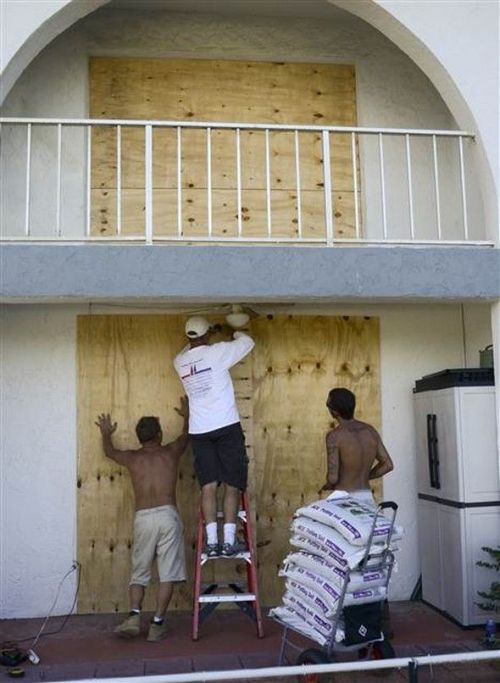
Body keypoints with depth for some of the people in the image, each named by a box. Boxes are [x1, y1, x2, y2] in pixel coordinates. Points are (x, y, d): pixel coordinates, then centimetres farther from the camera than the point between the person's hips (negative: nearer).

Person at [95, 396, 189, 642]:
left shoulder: (132, 457, 11)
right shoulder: (171, 452, 10)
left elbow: (109, 451, 33)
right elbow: (186, 435, 32)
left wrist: (106, 434, 53)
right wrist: (187, 416, 50)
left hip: (143, 518, 1)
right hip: (168, 515, -1)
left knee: (139, 573, 12)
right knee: (167, 574, 3)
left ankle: (134, 615, -5)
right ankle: (157, 624, 1)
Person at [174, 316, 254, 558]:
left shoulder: (179, 362, 8)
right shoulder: (216, 352, -6)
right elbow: (248, 342, 8)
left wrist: (208, 335, 40)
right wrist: (236, 332, 28)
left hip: (199, 431, 4)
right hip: (226, 427, -4)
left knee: (208, 485, 4)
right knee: (232, 484, 1)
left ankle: (211, 541, -2)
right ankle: (229, 540, -2)